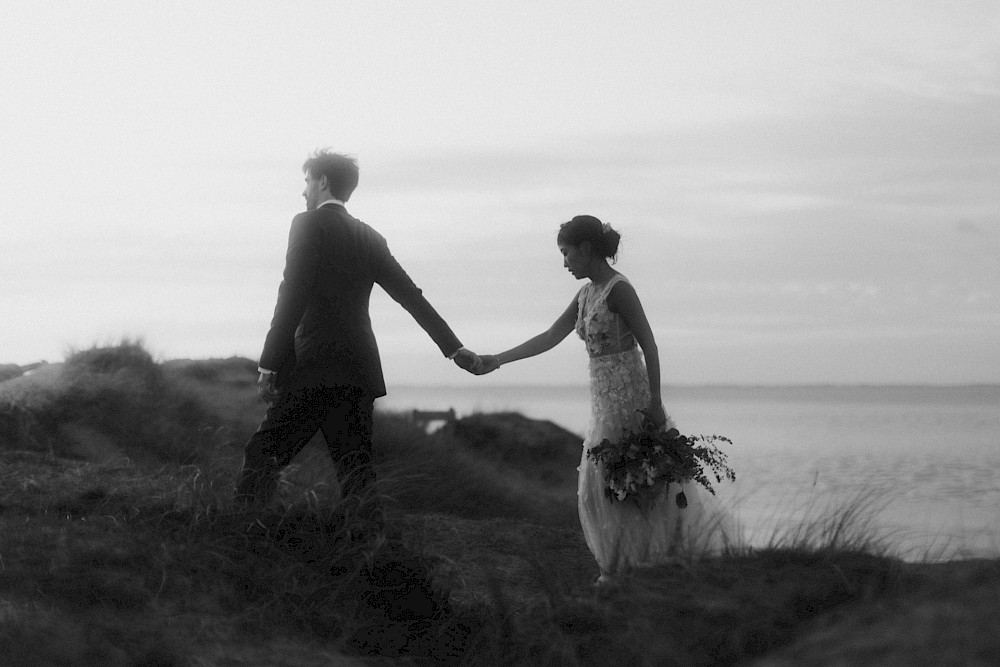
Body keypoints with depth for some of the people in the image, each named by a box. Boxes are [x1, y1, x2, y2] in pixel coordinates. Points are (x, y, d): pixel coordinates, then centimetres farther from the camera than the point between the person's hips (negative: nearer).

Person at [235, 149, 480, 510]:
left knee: (262, 456, -2)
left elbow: (292, 298, -10)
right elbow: (412, 297, 17)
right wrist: (454, 348, 21)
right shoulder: (369, 237, 17)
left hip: (314, 370, -6)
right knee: (356, 469, 5)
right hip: (359, 370, 6)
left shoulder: (309, 224, -2)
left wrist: (269, 367, -12)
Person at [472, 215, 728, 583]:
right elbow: (550, 337, 13)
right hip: (605, 400, 10)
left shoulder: (618, 290, -14)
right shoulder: (586, 294, 11)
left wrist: (654, 403, -18)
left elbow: (649, 345, -16)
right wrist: (497, 360, 9)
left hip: (629, 397, -10)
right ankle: (617, 566, 18)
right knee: (597, 485, 11)